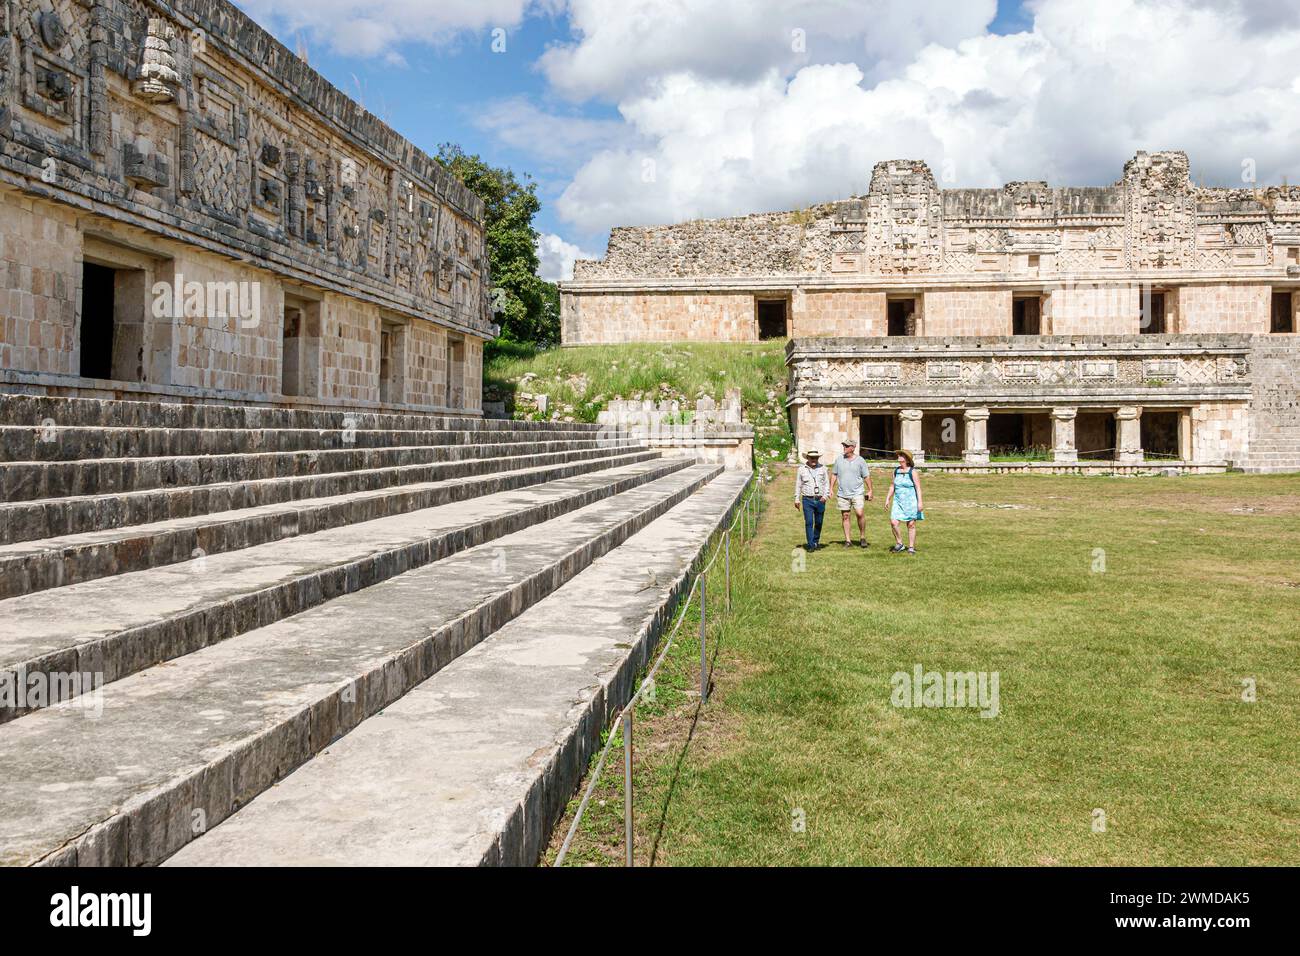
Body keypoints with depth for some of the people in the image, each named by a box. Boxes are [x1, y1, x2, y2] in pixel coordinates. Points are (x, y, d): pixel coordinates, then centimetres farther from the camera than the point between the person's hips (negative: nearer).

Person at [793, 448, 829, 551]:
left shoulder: (822, 468, 6)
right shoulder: (802, 469, 3)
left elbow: (826, 484, 10)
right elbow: (798, 485, 8)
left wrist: (825, 496, -4)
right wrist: (797, 499, 4)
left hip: (820, 500, 2)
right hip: (807, 500, -2)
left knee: (818, 523, 8)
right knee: (809, 522, -9)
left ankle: (816, 542, 25)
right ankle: (811, 545, -7)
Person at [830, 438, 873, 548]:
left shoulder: (860, 460, -1)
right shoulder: (839, 459, 5)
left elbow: (867, 476, 4)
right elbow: (834, 474, 13)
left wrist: (870, 491, 0)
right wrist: (831, 488, 7)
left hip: (857, 493, -2)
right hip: (842, 493, 2)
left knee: (860, 513, -14)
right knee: (845, 516, 3)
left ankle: (862, 537, 4)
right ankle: (848, 540, 10)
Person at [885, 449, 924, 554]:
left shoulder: (912, 471, -7)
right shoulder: (896, 471, 9)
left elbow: (918, 487, -9)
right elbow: (892, 486, 17)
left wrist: (920, 502, -16)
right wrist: (887, 499, 14)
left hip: (911, 502, -4)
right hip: (898, 502, 5)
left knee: (911, 525, 1)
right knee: (893, 522, -9)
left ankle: (911, 547, 11)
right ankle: (899, 544, 8)